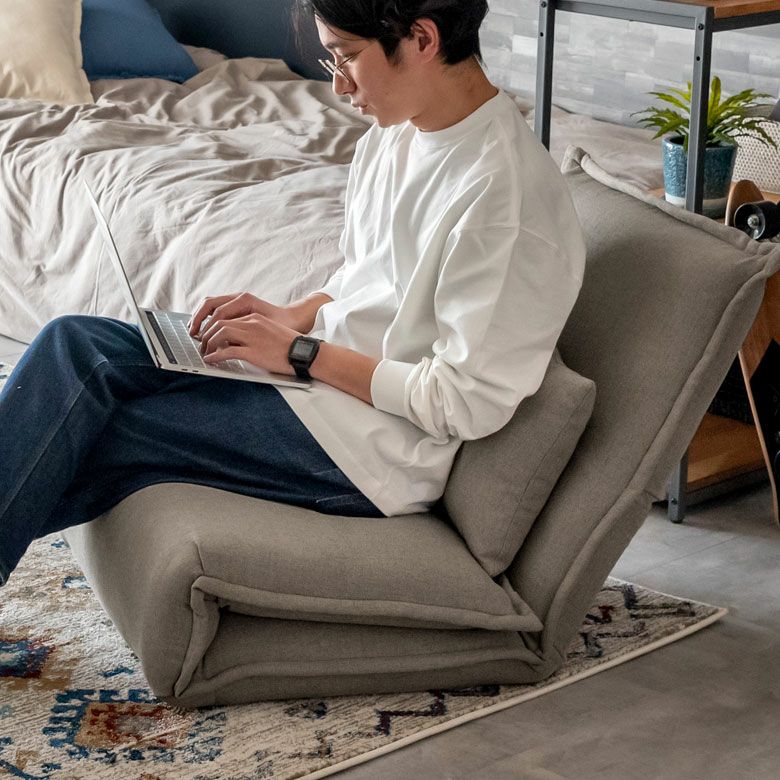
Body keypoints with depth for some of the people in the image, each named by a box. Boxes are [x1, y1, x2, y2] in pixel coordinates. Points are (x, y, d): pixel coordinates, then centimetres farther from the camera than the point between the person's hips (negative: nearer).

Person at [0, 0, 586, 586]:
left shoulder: (506, 194, -23)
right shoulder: (396, 134, 6)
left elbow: (469, 402, -23)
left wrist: (303, 352, -17)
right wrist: (296, 316, 0)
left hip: (377, 449, -9)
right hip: (323, 368, 9)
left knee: (88, 446, -14)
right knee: (75, 344, -6)